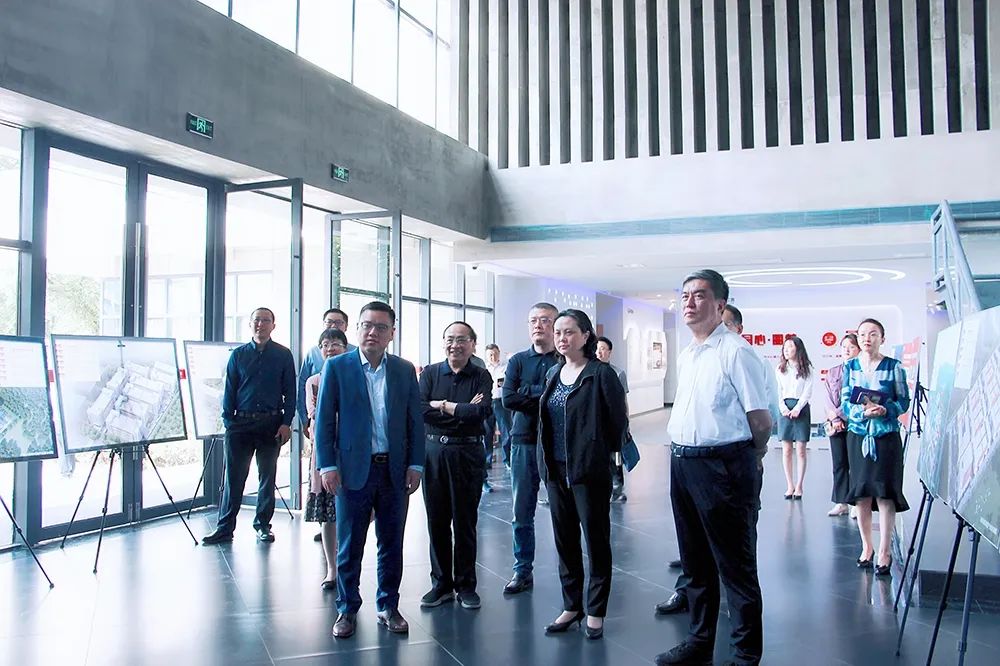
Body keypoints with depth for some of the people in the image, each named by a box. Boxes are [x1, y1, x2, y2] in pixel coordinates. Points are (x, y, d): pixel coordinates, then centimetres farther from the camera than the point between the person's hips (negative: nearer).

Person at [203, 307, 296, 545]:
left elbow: (290, 391, 3)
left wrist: (286, 423, -4)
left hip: (271, 423, -1)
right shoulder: (238, 354, 7)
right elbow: (229, 391, 7)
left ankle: (263, 525, 19)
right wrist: (228, 421, -1)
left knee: (267, 476, 8)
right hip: (241, 423, 1)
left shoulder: (283, 355, 4)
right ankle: (225, 528, 9)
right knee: (234, 476, 2)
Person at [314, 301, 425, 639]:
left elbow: (415, 420, 7)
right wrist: (328, 466, -8)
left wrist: (415, 465, 1)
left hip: (394, 471, 2)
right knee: (349, 547, 8)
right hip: (353, 470, -2)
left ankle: (388, 607, 27)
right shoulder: (336, 367, -2)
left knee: (392, 544, 11)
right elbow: (324, 419, -2)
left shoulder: (405, 370, 5)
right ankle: (347, 610, 24)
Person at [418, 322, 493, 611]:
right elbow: (419, 410, -9)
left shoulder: (481, 377, 3)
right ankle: (441, 583, 20)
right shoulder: (430, 373, 6)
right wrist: (463, 411, -12)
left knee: (465, 521, 6)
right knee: (436, 520, 7)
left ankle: (466, 584, 19)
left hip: (467, 453, -1)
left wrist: (441, 405, -10)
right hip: (433, 450, 1)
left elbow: (482, 411, -15)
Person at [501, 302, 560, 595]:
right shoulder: (518, 361, 8)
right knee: (522, 513, 9)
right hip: (524, 442, 3)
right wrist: (546, 392, -12)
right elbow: (508, 398, -6)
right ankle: (522, 571, 23)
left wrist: (528, 393, -15)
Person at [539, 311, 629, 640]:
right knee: (564, 539, 14)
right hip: (556, 468, 6)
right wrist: (547, 460, 11)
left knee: (596, 540, 6)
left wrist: (602, 452, 2)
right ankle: (571, 605, 28)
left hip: (589, 470, -6)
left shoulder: (601, 374, -11)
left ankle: (595, 611, 20)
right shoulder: (553, 373, 9)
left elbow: (618, 421, -8)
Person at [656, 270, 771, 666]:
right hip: (682, 464, 8)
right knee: (695, 562, 19)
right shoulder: (685, 356, 13)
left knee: (735, 566, 4)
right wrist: (683, 454, 17)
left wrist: (745, 465, 1)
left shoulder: (736, 352, -12)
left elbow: (761, 422, -12)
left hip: (724, 466, -8)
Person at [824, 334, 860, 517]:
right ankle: (841, 503, 12)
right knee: (839, 463, 6)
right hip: (835, 424, 5)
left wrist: (839, 414, -8)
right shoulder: (832, 372, 14)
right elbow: (829, 399, 9)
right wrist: (834, 418, -3)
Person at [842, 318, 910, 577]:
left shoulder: (894, 367, -1)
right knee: (861, 493, 6)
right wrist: (863, 412, -18)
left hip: (887, 436, -2)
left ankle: (884, 551, 2)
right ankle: (866, 547, 20)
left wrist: (884, 410, -20)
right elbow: (845, 403, 1)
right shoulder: (850, 367, 5)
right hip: (858, 436, 2)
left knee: (885, 493, -5)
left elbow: (903, 402, -1)